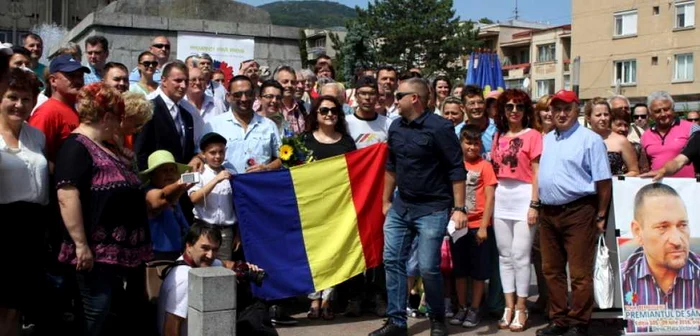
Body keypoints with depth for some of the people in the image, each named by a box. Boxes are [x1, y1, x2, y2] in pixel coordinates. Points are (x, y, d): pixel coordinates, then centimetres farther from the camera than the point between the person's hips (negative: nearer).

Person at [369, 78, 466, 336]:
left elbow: (456, 169, -13)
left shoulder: (439, 127, -13)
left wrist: (459, 208, -17)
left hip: (432, 209, -7)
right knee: (392, 262, 5)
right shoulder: (395, 127, 7)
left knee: (428, 267, -6)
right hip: (400, 207, 7)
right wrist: (386, 200, 19)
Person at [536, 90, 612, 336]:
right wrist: (537, 205, 12)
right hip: (548, 212, 7)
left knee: (580, 273, -2)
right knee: (551, 270, 13)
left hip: (578, 212, -7)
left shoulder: (590, 139, -5)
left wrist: (600, 216, -9)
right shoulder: (547, 140, 15)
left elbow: (603, 181, -7)